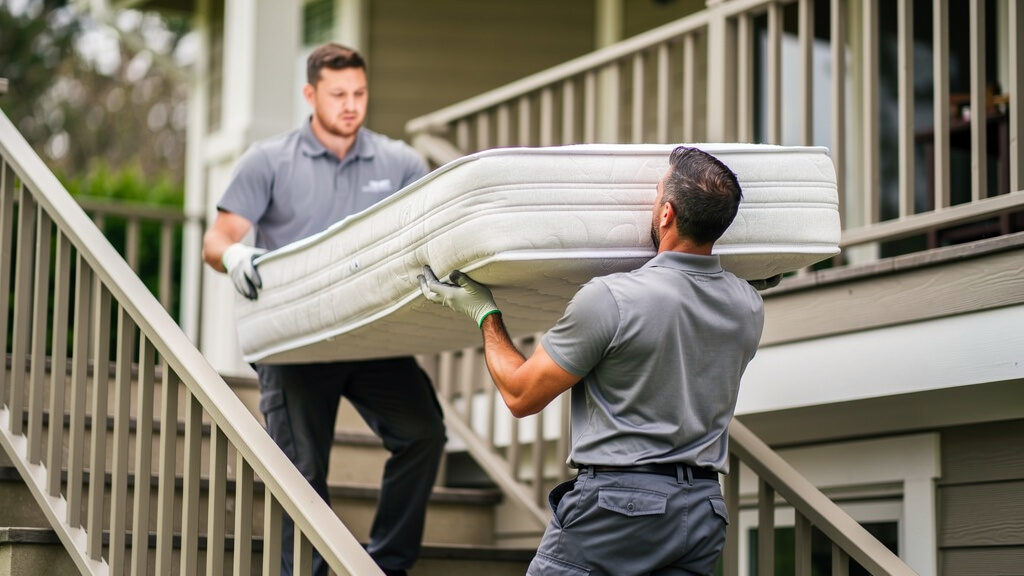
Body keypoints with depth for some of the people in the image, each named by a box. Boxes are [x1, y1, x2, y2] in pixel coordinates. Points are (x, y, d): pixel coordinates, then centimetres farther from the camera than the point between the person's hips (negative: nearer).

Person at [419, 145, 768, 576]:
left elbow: (521, 395, -5)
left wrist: (485, 314, 10)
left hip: (618, 505, -6)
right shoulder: (748, 307, 5)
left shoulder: (610, 299, -14)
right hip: (704, 512, 6)